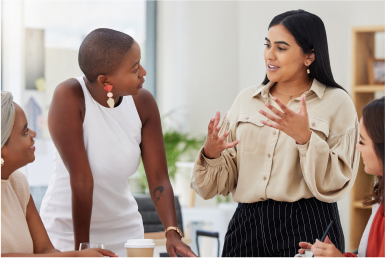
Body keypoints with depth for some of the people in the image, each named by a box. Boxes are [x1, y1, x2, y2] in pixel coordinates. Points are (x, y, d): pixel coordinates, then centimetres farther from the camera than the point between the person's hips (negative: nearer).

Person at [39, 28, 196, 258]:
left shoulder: (143, 102, -9)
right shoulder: (69, 97, -23)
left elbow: (158, 177, -10)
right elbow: (81, 179, -23)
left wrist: (172, 232, -22)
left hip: (124, 229, 4)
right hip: (68, 230, -4)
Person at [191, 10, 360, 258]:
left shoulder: (337, 103, -2)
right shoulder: (246, 99, 9)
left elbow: (335, 186, -9)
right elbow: (224, 182, 8)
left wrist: (305, 138, -21)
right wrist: (211, 154, -11)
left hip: (307, 228, -3)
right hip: (248, 225, 4)